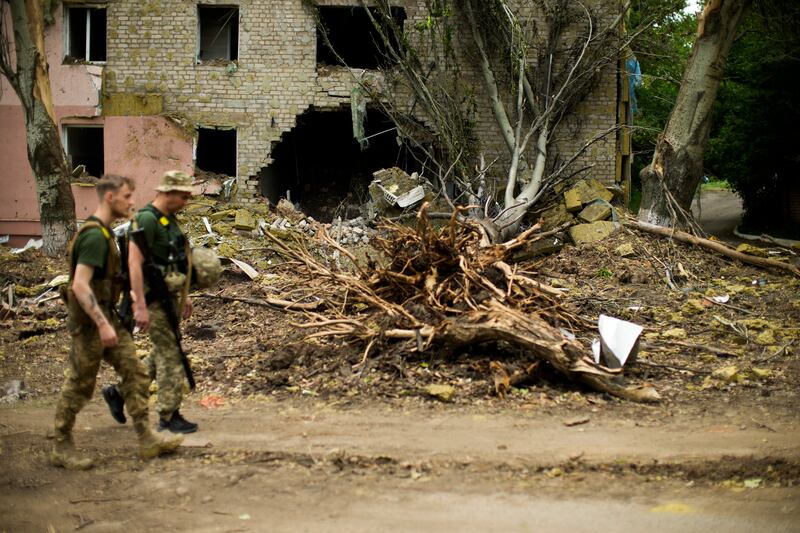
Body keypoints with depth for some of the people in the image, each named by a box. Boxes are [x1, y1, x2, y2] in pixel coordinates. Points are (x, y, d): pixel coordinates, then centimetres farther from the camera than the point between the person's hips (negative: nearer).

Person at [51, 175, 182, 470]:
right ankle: (62, 448, 13)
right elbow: (80, 285, -27)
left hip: (106, 317, 10)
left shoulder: (103, 232, 12)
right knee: (79, 385, 1)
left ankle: (146, 440, 8)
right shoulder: (95, 236, -20)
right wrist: (102, 324, -28)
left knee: (135, 373, 6)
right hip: (90, 321, -10)